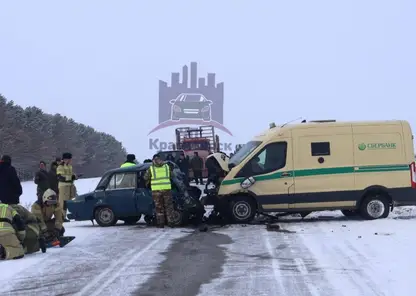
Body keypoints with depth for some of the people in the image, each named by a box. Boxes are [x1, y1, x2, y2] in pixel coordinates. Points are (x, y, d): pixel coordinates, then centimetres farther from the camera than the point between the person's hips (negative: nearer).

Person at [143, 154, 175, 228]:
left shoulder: (151, 168, -1)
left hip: (156, 190, 0)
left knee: (159, 207, 7)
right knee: (169, 206, 9)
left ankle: (161, 223, 7)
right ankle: (170, 222, 10)